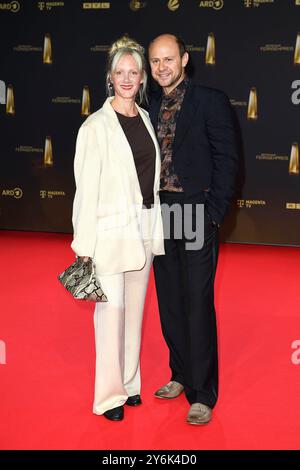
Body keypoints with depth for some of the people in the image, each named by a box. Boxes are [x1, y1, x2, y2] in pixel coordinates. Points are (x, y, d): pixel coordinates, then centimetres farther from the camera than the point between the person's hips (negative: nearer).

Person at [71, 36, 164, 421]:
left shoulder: (145, 119, 11)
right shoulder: (96, 125, -7)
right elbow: (86, 186, -10)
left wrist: (154, 226, 12)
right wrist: (84, 242, -13)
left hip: (146, 226, 6)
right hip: (111, 227, -6)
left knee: (135, 306, 13)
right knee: (111, 307, -3)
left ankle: (129, 383, 26)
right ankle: (110, 393, 11)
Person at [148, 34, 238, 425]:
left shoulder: (211, 100, -4)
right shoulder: (150, 107, 12)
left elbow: (226, 160, -7)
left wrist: (214, 213, -12)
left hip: (196, 214, -5)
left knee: (198, 304, -3)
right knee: (170, 302, 13)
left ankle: (202, 394, 8)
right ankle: (181, 375, 29)